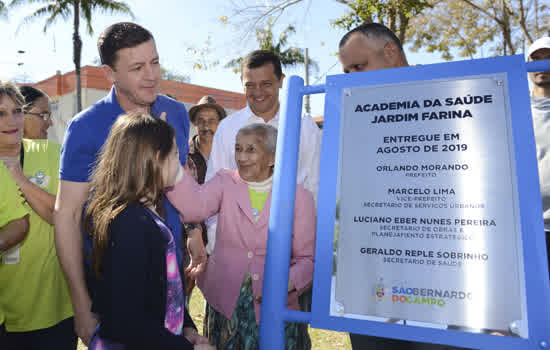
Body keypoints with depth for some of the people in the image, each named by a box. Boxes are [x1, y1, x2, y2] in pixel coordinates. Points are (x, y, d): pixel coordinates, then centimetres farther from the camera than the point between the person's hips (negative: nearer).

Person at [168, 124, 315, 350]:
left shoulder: (299, 197, -3)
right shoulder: (225, 183, 1)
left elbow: (307, 258, -1)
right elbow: (195, 206, -19)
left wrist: (286, 284, -19)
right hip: (225, 304, 2)